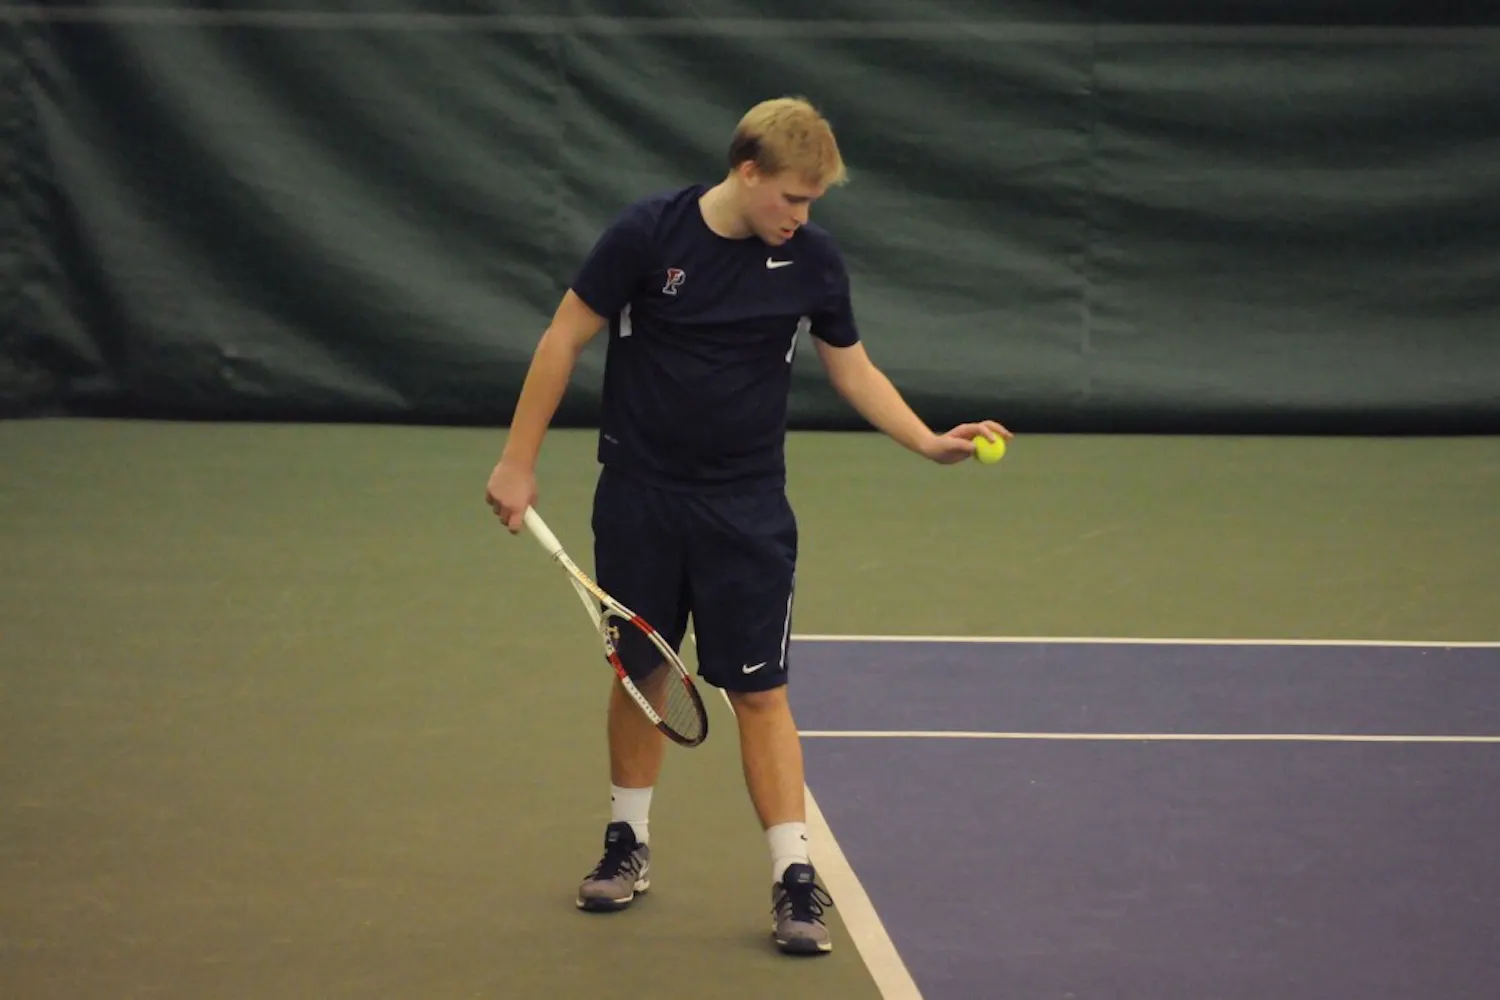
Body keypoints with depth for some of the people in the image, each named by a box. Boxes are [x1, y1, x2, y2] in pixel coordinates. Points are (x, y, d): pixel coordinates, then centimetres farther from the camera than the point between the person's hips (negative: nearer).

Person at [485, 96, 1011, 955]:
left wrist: (929, 441, -8)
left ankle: (795, 876, -1)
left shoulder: (814, 260, -7)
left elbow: (854, 368, 6)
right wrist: (520, 461, -5)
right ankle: (629, 843, 30)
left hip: (746, 506, 0)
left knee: (760, 690, -3)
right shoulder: (648, 235, -14)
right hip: (639, 494, 0)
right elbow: (566, 338, -5)